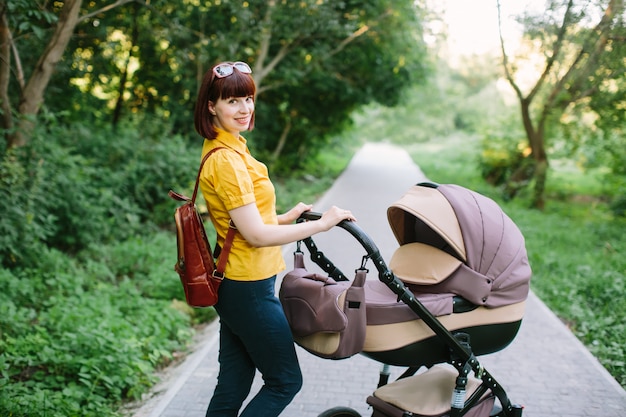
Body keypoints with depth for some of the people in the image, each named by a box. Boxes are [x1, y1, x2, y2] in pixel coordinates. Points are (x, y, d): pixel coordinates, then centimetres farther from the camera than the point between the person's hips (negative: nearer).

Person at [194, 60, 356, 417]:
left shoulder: (230, 149, 11)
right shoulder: (226, 159, -20)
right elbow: (256, 235, -22)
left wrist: (285, 217, 22)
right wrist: (321, 224, -16)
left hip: (233, 286, 9)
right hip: (249, 290, -9)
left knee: (232, 387, 16)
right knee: (285, 381, 6)